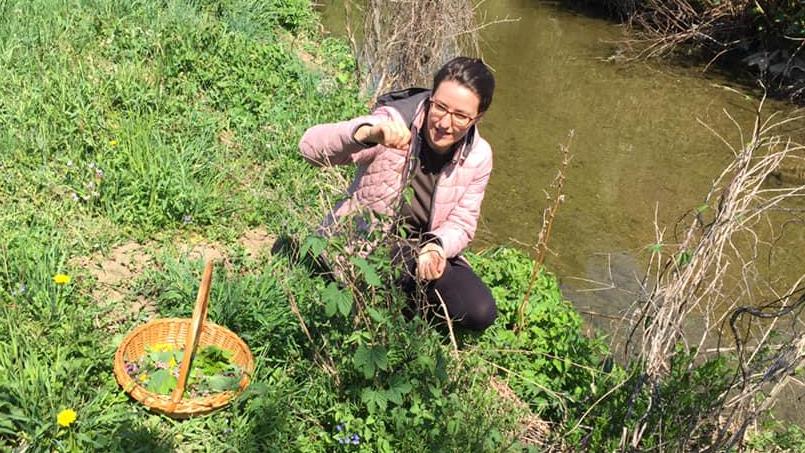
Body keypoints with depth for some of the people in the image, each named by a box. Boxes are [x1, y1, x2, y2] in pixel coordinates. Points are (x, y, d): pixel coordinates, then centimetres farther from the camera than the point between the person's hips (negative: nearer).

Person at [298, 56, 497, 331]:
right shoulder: (394, 121, -21)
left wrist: (437, 246, -25)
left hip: (421, 255, 4)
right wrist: (367, 133, -50)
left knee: (481, 314, -12)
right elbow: (310, 146, -31)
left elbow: (461, 224, -1)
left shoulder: (478, 157, -7)